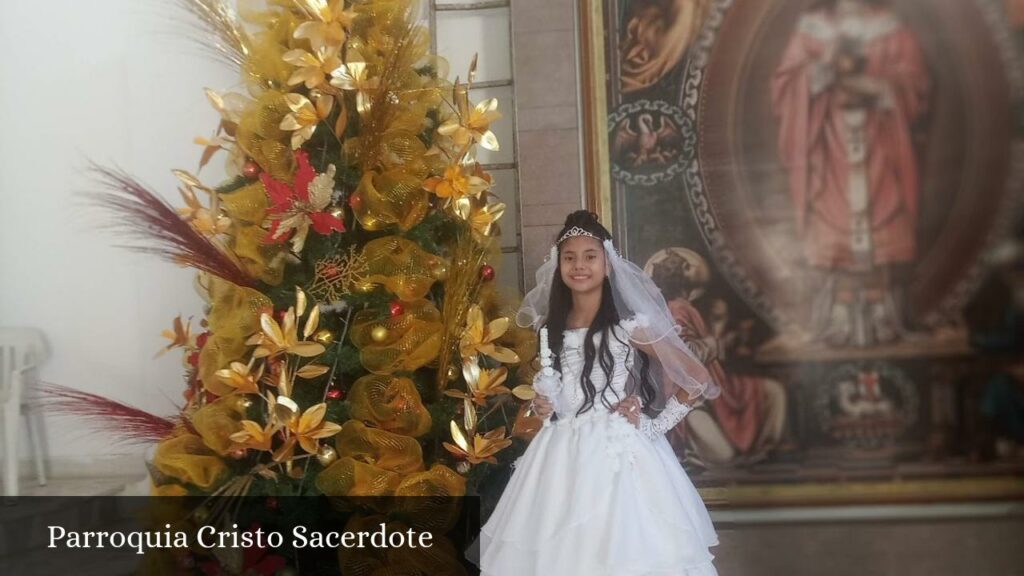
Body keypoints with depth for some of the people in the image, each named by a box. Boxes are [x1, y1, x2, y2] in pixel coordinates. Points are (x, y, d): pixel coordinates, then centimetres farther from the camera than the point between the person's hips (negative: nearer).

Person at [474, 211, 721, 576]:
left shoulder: (630, 325, -9)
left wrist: (655, 426, -6)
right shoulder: (550, 328, 7)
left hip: (619, 455, -5)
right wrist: (542, 405, 3)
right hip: (561, 456, 5)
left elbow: (697, 380, -6)